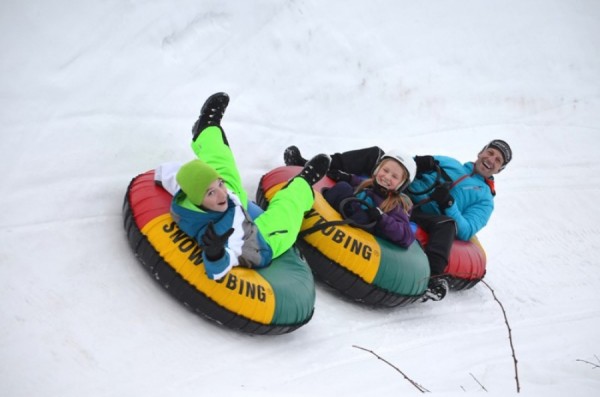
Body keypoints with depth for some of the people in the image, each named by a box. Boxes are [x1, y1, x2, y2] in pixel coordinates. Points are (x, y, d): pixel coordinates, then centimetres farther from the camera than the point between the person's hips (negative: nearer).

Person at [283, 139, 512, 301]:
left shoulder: (484, 199, 16)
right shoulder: (447, 162, 28)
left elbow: (466, 231, 0)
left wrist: (448, 204, -16)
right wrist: (417, 163, -2)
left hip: (422, 220, -3)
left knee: (447, 223, -36)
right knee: (376, 154, -15)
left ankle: (433, 275, -51)